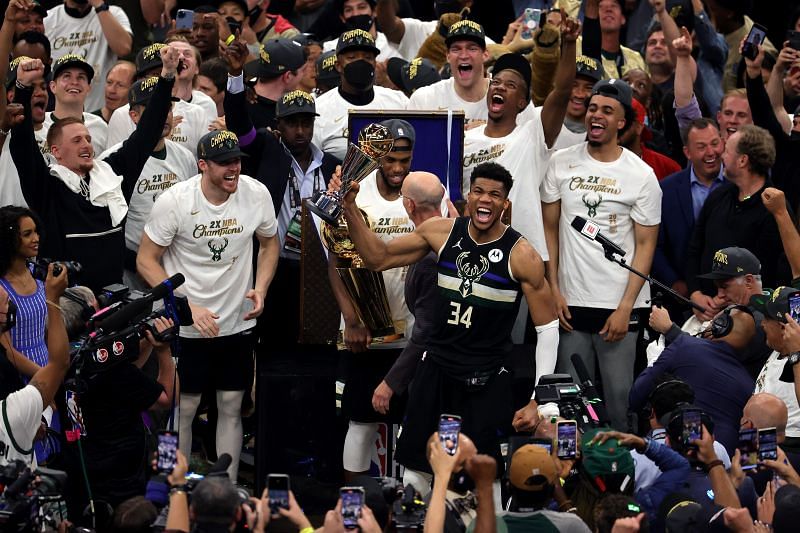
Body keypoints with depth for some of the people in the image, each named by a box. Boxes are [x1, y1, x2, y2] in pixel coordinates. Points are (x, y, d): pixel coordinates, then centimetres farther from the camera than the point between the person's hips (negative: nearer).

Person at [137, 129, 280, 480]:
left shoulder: (256, 194, -8)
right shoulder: (175, 201, -17)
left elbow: (269, 242, 11)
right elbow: (146, 261, -11)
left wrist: (260, 289, -6)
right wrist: (188, 307, -19)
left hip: (238, 322, 3)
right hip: (186, 328, -3)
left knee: (232, 405, 7)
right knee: (184, 407, 3)